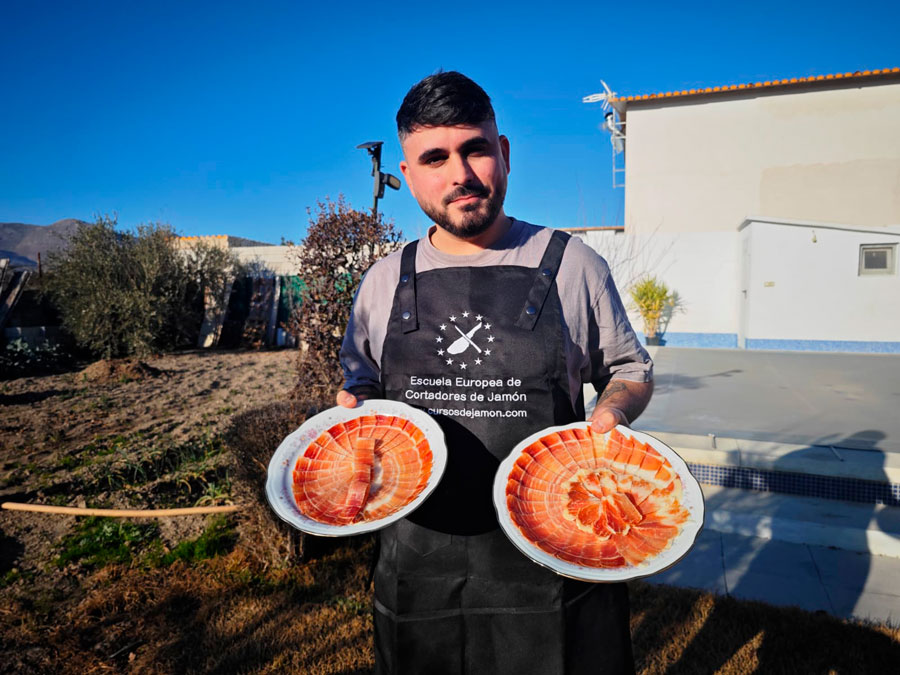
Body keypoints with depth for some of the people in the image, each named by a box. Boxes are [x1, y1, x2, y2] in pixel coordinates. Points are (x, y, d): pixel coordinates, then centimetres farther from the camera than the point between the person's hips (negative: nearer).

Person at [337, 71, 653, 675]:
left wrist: (612, 410, -12)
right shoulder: (384, 283, 4)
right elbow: (363, 383, 17)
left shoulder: (573, 264, -3)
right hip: (421, 555, 3)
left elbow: (630, 370, 9)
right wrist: (352, 404, -4)